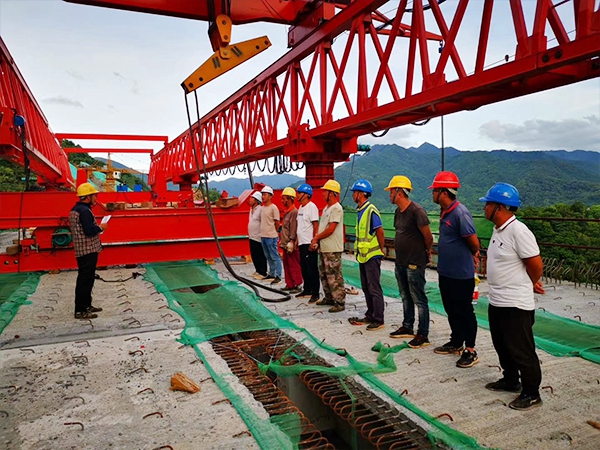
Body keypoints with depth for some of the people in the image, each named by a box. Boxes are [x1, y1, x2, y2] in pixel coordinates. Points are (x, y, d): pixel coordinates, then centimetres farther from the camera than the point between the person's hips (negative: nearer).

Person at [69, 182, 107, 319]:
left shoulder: (75, 209, 15)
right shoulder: (84, 211, -18)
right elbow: (89, 231, -25)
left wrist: (97, 227, 14)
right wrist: (101, 227, -9)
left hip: (82, 250, 11)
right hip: (88, 251, -11)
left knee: (87, 278, 18)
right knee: (85, 280, -5)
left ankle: (86, 305, 28)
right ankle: (80, 311, 0)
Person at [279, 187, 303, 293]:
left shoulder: (294, 211, -14)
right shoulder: (287, 211, 16)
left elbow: (293, 228, -19)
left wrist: (291, 241, -22)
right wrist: (282, 239, 20)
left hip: (291, 244, -10)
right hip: (285, 244, 10)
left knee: (294, 266, -4)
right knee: (287, 265, 14)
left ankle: (297, 285, 3)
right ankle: (289, 284, 23)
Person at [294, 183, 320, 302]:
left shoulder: (311, 206, -12)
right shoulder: (300, 207, 15)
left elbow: (315, 225, -16)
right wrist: (297, 239, 18)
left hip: (309, 243, -9)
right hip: (302, 243, 9)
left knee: (312, 269, -4)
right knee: (304, 268, 15)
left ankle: (315, 293, 2)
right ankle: (307, 290, 26)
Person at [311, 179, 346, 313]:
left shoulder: (336, 208, -14)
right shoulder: (326, 208, 17)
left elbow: (330, 229, -20)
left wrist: (316, 238, -10)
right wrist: (316, 240, 3)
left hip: (333, 249, -10)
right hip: (323, 248, 10)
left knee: (334, 276, -7)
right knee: (324, 274, 17)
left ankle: (340, 302, 0)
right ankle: (329, 298, 29)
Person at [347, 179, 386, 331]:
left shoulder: (371, 211, -17)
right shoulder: (360, 210, 11)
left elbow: (380, 232, -17)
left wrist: (381, 250, -8)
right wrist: (358, 250, 14)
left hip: (372, 256, -9)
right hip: (362, 256, 9)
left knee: (374, 289, -2)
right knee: (366, 288, 16)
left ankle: (379, 320, 7)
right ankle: (370, 316, 26)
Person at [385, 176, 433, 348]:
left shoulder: (416, 210, -19)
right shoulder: (398, 212, 9)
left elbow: (428, 236, -15)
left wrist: (427, 251, 0)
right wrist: (401, 254, 15)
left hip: (414, 264, -9)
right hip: (400, 262, 9)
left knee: (419, 300, 0)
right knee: (406, 297, 19)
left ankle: (423, 335, 8)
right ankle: (407, 327, 32)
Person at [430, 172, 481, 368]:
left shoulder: (460, 213, -22)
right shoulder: (445, 212, 7)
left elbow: (474, 242, -19)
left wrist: (473, 256, 1)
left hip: (461, 274, -9)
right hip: (445, 271, 9)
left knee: (464, 312, 4)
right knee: (451, 310, 19)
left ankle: (470, 351, 18)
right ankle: (456, 343, 35)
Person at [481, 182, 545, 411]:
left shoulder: (518, 231, -21)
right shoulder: (498, 230, 8)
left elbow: (535, 264, -17)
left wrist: (530, 285, 0)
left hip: (515, 304, -9)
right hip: (496, 302, 9)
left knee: (521, 350, 5)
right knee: (502, 346, 22)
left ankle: (531, 394, 21)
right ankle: (510, 380, 39)